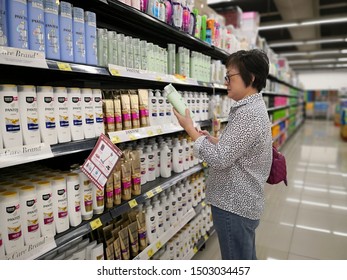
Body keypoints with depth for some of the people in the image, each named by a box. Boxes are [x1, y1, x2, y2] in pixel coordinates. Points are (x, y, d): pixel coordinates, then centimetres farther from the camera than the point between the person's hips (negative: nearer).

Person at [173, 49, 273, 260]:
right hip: (245, 202, 10)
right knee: (247, 258, 26)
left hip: (234, 206, -10)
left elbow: (220, 159, -25)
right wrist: (213, 140, 4)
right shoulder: (255, 107, 10)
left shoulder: (247, 113, -23)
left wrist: (190, 129, -15)